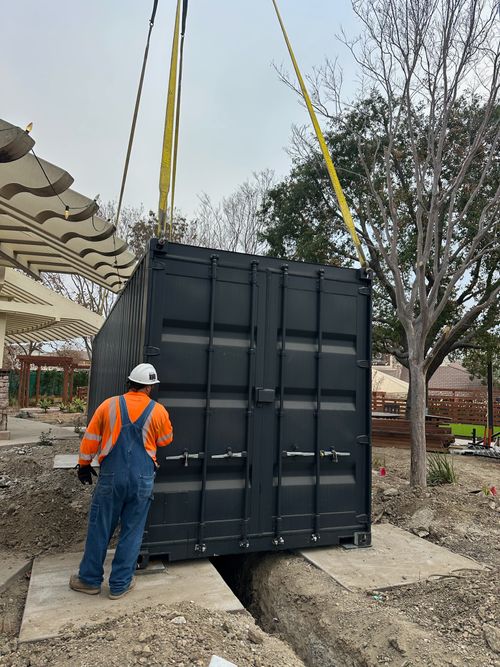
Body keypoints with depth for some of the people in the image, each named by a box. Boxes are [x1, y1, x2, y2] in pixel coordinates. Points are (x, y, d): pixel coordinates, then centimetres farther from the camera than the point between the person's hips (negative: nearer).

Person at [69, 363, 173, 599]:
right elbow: (166, 440, 11)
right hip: (142, 478, 0)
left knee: (99, 529, 14)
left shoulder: (109, 405, -2)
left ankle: (90, 580, 28)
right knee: (132, 532, 12)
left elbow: (90, 438, 5)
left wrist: (84, 465, 18)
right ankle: (120, 584, 22)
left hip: (112, 476, 1)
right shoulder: (158, 411, -4)